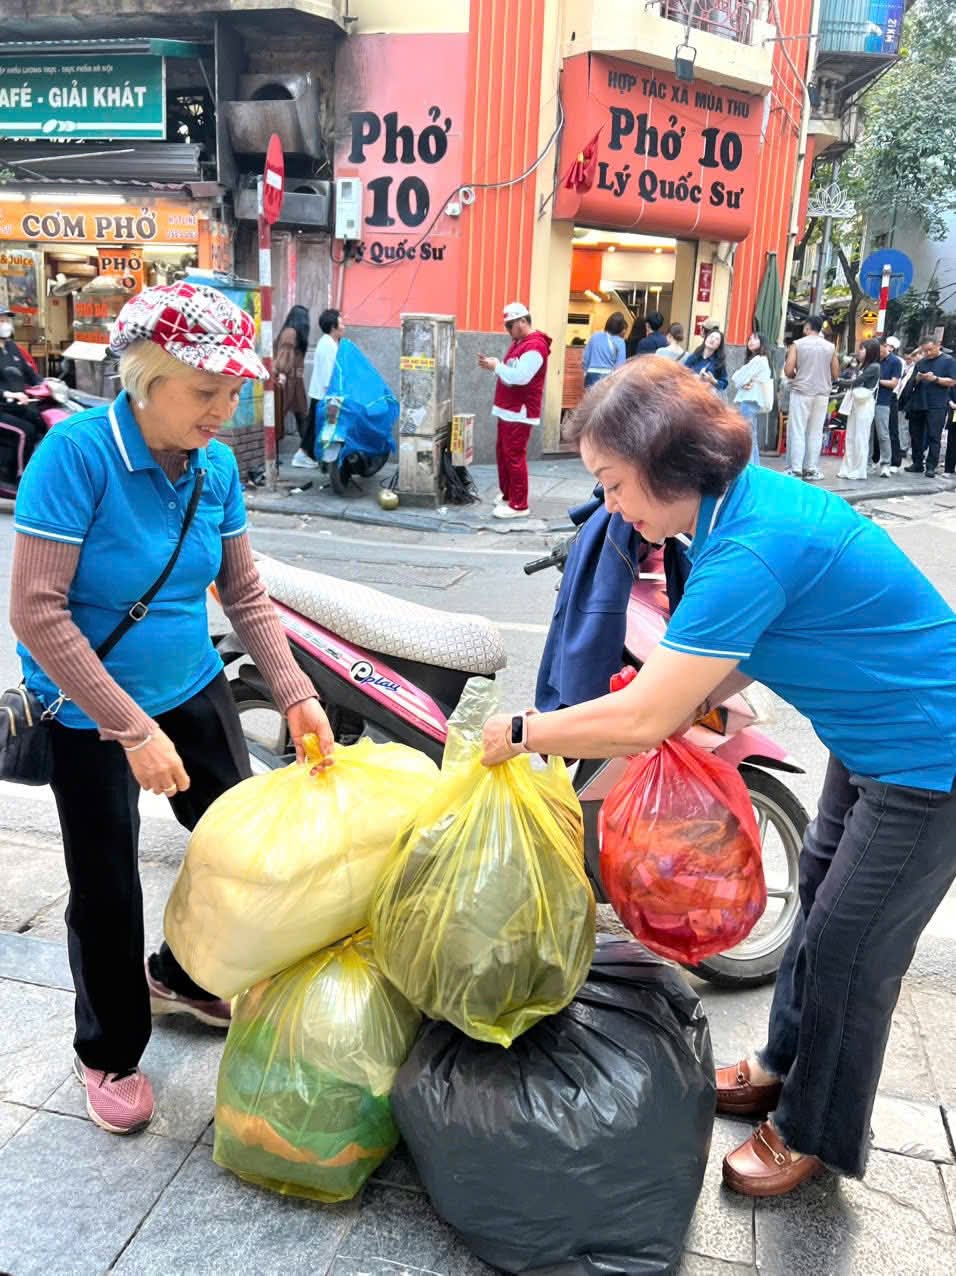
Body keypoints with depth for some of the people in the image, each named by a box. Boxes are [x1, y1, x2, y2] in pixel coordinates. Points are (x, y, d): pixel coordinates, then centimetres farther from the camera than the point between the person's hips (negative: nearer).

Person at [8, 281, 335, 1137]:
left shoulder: (216, 464, -7)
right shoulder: (78, 452, -24)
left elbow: (246, 595, 1)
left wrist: (297, 695, -9)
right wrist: (133, 729, -27)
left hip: (193, 688, 6)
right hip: (89, 712, -5)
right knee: (107, 888, 7)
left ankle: (181, 977, 42)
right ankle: (110, 1055, 33)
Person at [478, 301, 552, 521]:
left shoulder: (534, 346, -17)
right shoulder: (518, 342, 17)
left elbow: (521, 376, -26)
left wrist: (496, 366, -16)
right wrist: (493, 365, 0)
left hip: (520, 412, -10)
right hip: (507, 410, 10)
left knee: (515, 457, -9)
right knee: (503, 454, 15)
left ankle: (519, 505, -4)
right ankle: (507, 495, 28)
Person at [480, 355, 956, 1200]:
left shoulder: (753, 546, -33)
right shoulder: (745, 498, -4)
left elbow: (641, 719, -31)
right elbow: (744, 646, 10)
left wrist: (522, 733, -18)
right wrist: (698, 701, -5)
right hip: (874, 738, 10)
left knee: (849, 946, 5)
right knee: (820, 900, 22)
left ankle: (816, 1137, 29)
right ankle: (784, 1063, 45)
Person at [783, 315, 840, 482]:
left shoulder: (798, 344, -4)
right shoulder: (830, 347, 4)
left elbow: (788, 371, -9)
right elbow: (835, 374, 6)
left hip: (801, 392, -3)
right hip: (822, 393, 3)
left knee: (797, 430, 0)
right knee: (815, 432, 7)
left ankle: (795, 469, -3)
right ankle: (811, 469, 8)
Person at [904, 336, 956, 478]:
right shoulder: (921, 362, 15)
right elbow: (913, 381, 13)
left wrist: (935, 378, -17)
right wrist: (919, 377, -9)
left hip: (937, 406, -5)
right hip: (918, 404, 5)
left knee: (934, 437, -6)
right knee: (916, 435, 8)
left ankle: (931, 467, -6)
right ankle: (917, 463, 18)